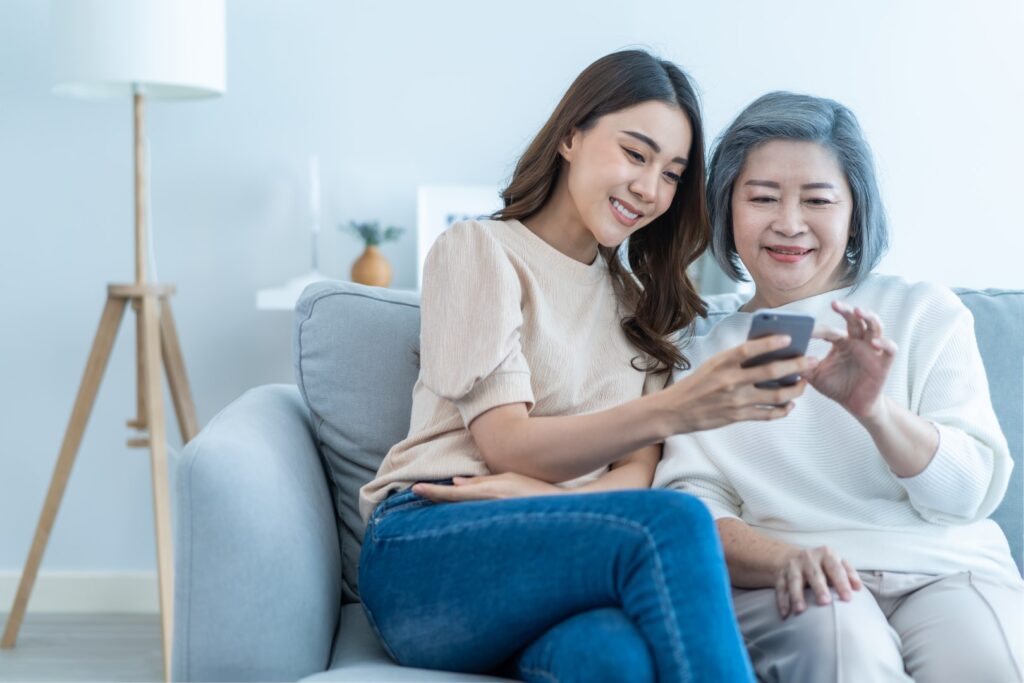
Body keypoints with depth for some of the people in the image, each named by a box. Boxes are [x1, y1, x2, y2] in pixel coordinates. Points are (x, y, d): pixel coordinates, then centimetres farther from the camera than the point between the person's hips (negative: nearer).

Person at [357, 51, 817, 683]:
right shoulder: (481, 250, 6)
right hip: (427, 553, -3)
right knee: (676, 523, -32)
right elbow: (505, 442, -6)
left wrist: (543, 495, -14)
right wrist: (672, 410, -22)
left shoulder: (638, 302, 24)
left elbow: (637, 474, 9)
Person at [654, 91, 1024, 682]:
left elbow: (970, 495, 4)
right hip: (776, 583, 0)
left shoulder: (928, 314, 14)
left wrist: (873, 408, -16)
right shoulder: (699, 355, 14)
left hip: (945, 568, 1)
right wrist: (783, 560, -21)